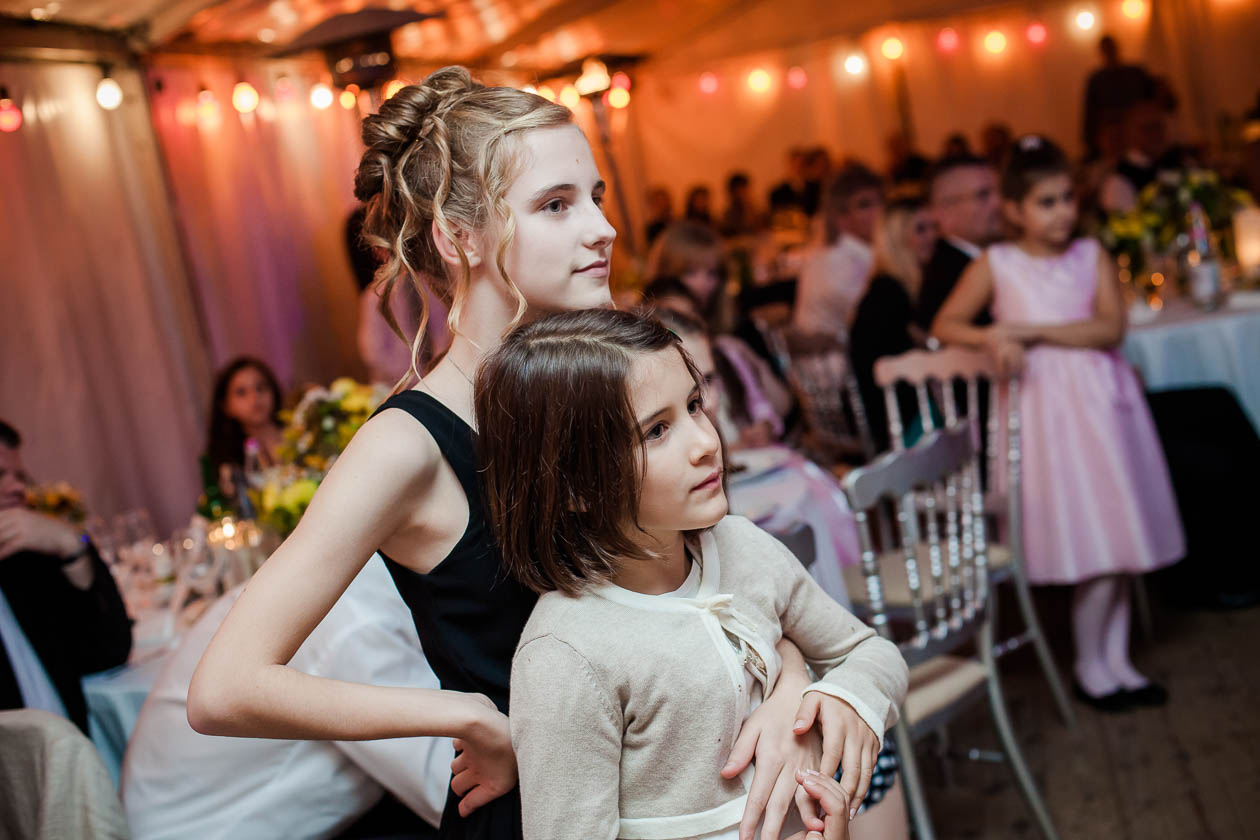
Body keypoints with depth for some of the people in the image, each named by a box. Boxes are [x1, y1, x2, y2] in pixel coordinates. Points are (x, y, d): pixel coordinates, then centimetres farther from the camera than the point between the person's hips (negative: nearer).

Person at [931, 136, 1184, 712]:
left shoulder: (1092, 256, 5)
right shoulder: (996, 264, 1)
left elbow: (1110, 328, -8)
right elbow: (945, 325, 3)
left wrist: (1030, 330, -15)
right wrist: (993, 338, -16)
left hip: (1101, 400, 3)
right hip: (1045, 406, -3)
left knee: (1118, 533, 6)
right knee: (1091, 541, -3)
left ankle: (1116, 659, 21)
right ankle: (1089, 665, 14)